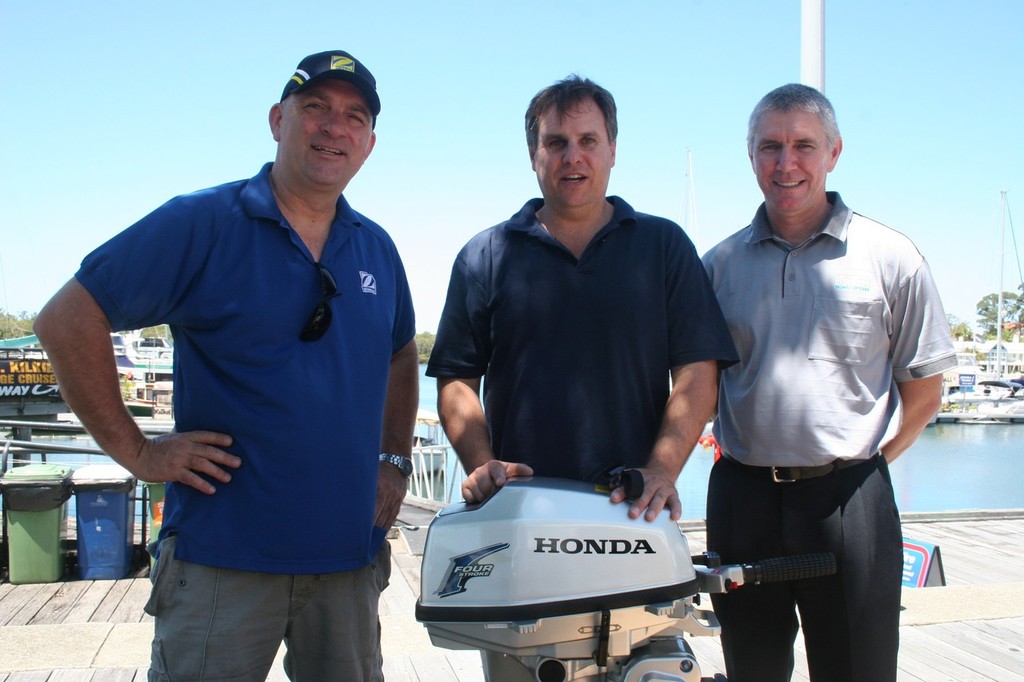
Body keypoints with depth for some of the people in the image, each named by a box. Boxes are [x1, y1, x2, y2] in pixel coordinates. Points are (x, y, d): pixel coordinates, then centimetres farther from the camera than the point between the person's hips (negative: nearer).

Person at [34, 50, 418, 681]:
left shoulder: (377, 248, 10)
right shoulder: (201, 224, -7)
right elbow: (68, 321, -9)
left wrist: (395, 459, 14)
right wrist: (135, 450, -10)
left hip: (351, 557, 5)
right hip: (225, 555, -5)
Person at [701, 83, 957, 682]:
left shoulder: (890, 257, 1)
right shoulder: (720, 263, 7)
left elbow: (923, 392, 6)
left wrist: (861, 465, 2)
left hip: (849, 500, -2)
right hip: (743, 500, 2)